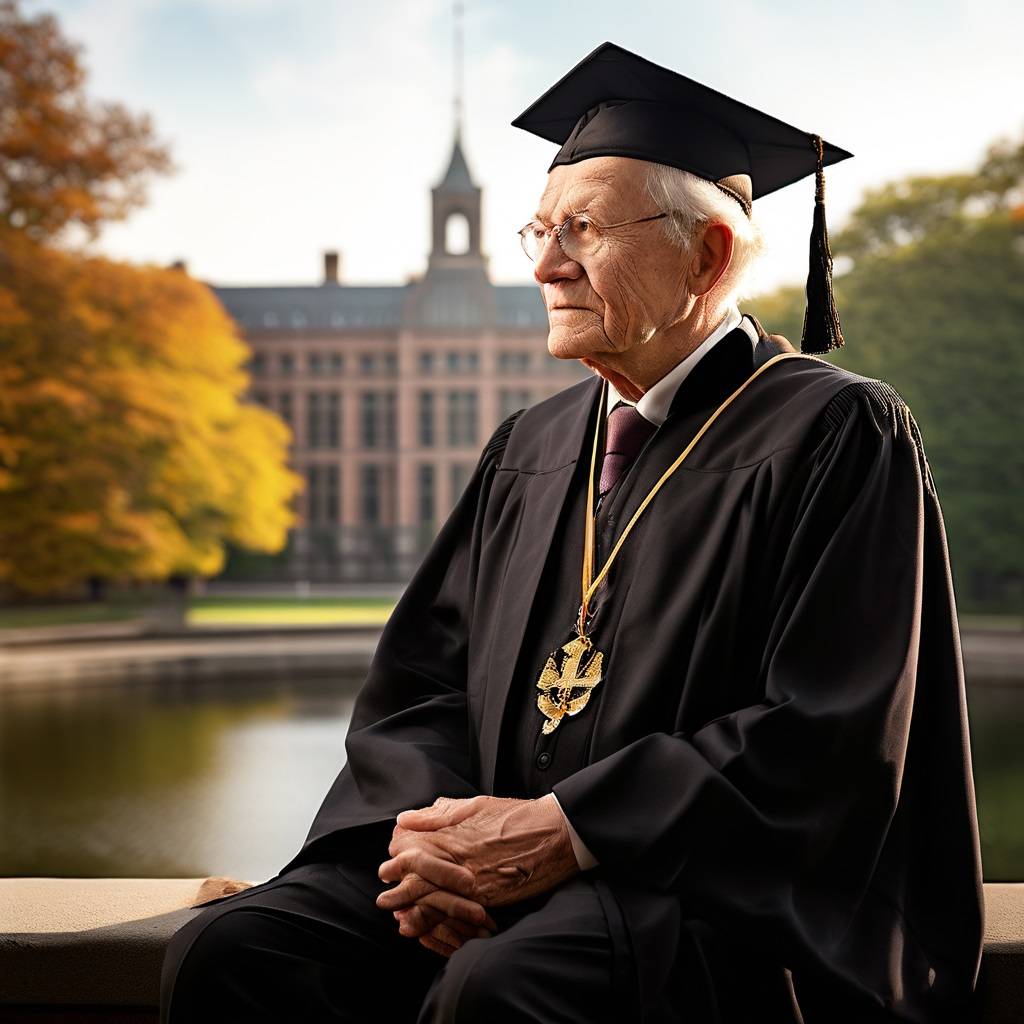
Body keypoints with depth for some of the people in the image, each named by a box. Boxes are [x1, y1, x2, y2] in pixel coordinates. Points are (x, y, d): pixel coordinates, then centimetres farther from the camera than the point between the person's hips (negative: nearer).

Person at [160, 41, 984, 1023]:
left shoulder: (836, 435, -4)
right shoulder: (530, 448, 17)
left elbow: (827, 735, -13)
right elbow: (419, 676, 13)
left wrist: (558, 832, -17)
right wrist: (432, 827, -9)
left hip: (723, 891, -5)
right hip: (504, 866, 6)